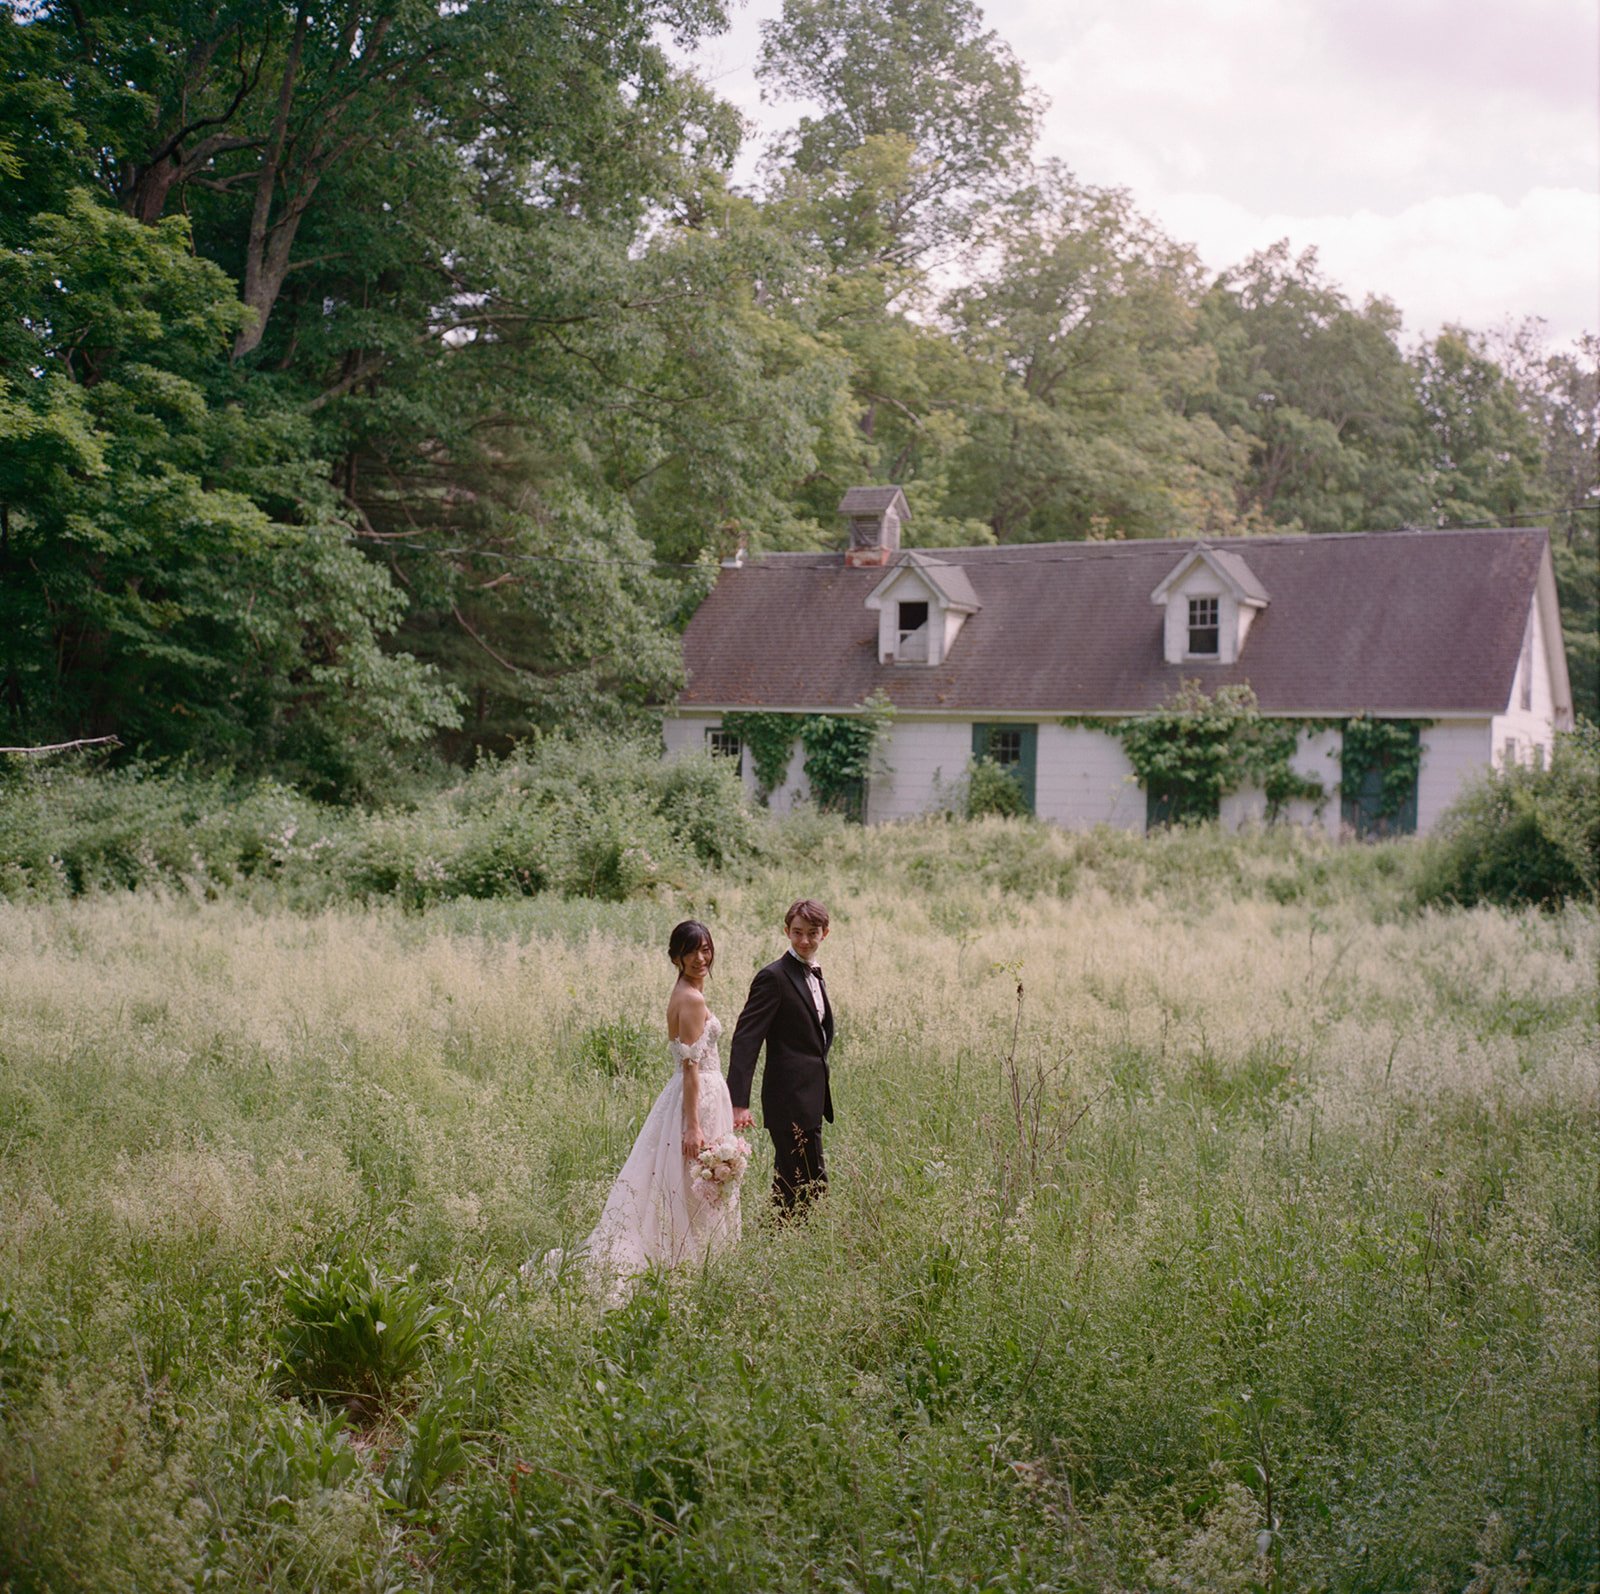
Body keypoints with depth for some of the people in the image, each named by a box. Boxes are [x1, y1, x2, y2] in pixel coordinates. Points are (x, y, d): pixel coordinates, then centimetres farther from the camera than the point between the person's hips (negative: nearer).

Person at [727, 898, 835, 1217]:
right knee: (812, 1185, -7)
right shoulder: (774, 977, -13)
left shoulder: (814, 975, 15)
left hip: (809, 1099, 9)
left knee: (789, 1184, 14)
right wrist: (738, 1102, -27)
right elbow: (746, 1039, -19)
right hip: (791, 1100, -9)